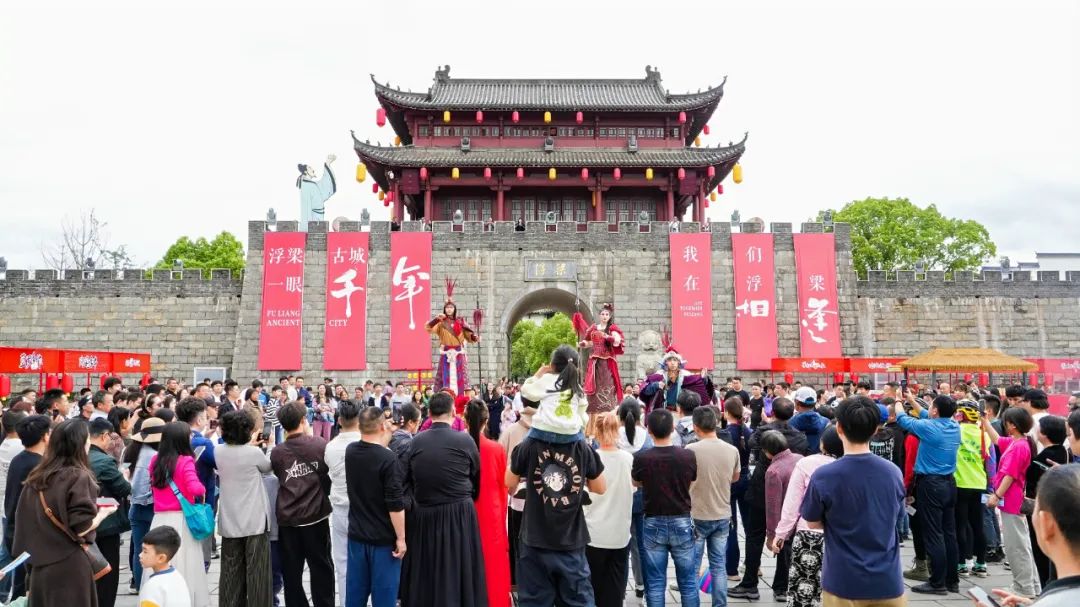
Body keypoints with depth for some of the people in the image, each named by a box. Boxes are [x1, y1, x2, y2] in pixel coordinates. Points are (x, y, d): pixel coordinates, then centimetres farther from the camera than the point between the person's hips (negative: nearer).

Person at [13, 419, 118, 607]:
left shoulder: (36, 477, 4)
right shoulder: (78, 476, -15)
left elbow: (24, 518, 10)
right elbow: (82, 528, -18)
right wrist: (103, 512, -1)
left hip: (40, 563, 7)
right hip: (69, 566, -6)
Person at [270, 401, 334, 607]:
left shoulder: (276, 452, -7)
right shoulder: (319, 444, -10)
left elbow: (280, 478, 6)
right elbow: (330, 475, 1)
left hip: (287, 519, 1)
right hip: (316, 516, -1)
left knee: (291, 572, 12)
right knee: (321, 569, 11)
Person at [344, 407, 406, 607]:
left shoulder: (350, 451, -1)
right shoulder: (388, 458, -21)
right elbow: (395, 504, -20)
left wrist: (384, 441, 20)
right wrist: (401, 538, -13)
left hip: (357, 533, 6)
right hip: (384, 537, -6)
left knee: (355, 591, 15)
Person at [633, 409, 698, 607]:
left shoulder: (641, 458, -13)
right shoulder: (688, 456, -11)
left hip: (654, 523, -1)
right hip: (682, 523, 1)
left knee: (655, 583, 8)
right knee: (688, 581, 13)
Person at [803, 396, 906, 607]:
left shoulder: (823, 476, -17)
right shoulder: (894, 473, -6)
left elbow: (813, 523, -2)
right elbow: (889, 519, 10)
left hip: (843, 583, -3)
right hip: (887, 582, 3)